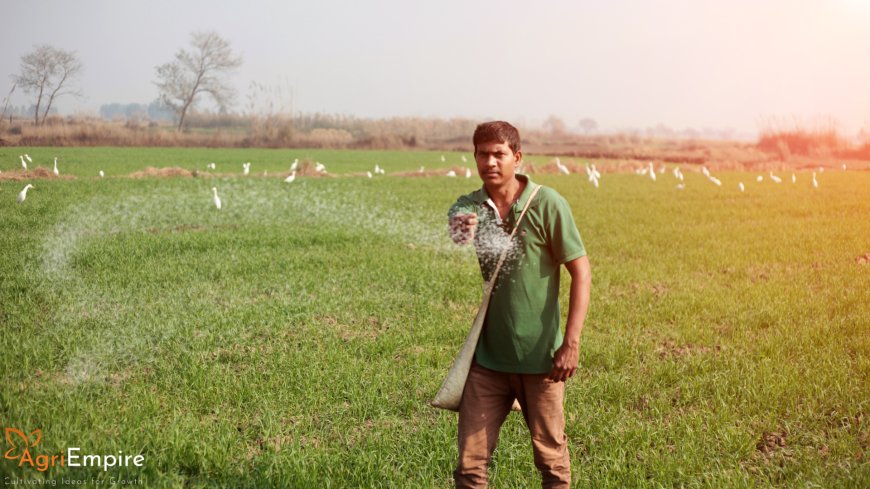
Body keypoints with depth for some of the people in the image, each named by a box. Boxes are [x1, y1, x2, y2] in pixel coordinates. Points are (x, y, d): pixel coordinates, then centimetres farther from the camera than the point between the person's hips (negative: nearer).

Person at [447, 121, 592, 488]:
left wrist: (571, 342, -15)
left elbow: (581, 272, -8)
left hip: (540, 357, -2)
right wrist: (460, 245, -26)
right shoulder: (465, 209, 0)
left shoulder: (547, 204, -9)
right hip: (486, 358, 3)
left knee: (551, 457, 12)